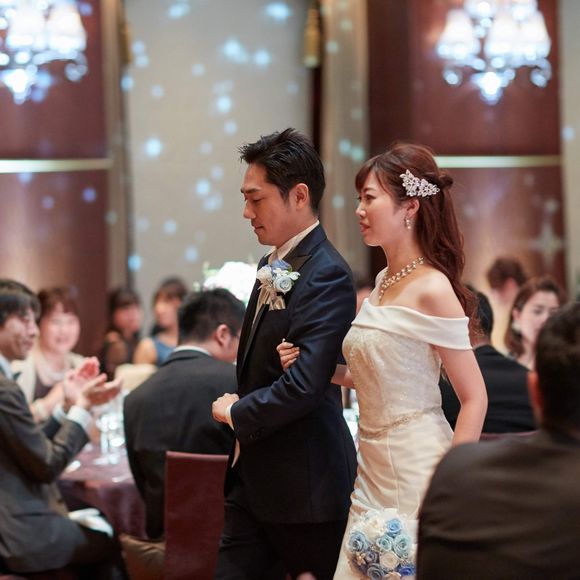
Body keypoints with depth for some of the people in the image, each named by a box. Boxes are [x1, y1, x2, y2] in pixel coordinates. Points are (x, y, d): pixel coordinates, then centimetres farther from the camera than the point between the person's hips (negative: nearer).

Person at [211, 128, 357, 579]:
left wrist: (236, 413, -10)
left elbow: (303, 385, -26)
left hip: (304, 487, -8)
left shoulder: (328, 276, -17)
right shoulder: (273, 267, 12)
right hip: (254, 477, 9)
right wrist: (240, 407, 1)